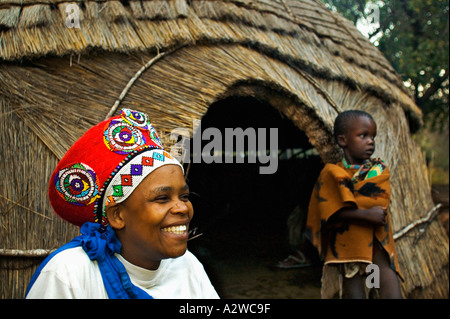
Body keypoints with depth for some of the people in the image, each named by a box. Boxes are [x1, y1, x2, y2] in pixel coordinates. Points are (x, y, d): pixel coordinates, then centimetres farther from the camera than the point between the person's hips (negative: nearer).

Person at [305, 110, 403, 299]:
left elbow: (380, 201, -8)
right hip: (348, 246, -3)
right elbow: (332, 212, -12)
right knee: (354, 293, -3)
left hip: (378, 244, 3)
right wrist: (366, 214, -22)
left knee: (392, 293, -8)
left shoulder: (380, 169, 8)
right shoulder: (331, 173, -2)